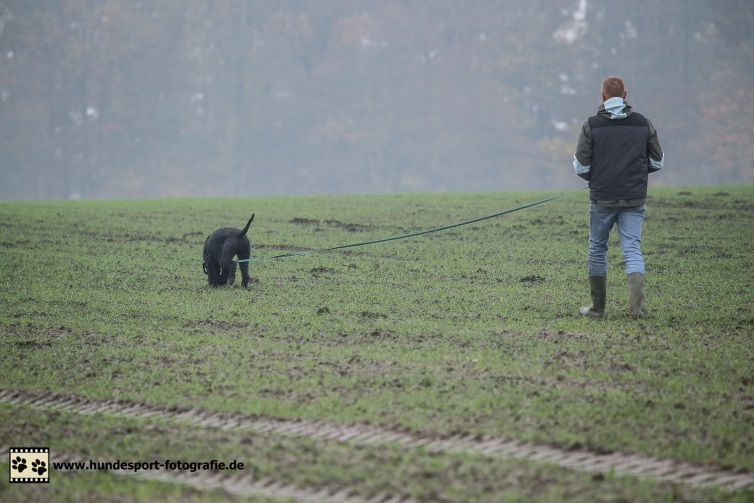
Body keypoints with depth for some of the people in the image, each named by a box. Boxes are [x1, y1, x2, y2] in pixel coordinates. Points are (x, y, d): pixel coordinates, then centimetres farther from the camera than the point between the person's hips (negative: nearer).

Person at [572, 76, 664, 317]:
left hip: (602, 198, -1)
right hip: (634, 198, 1)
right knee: (632, 249, 0)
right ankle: (637, 303, -22)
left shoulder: (591, 125, -5)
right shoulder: (643, 123, 2)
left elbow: (581, 167, -5)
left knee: (597, 249, 14)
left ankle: (597, 307, 19)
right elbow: (657, 162, 9)